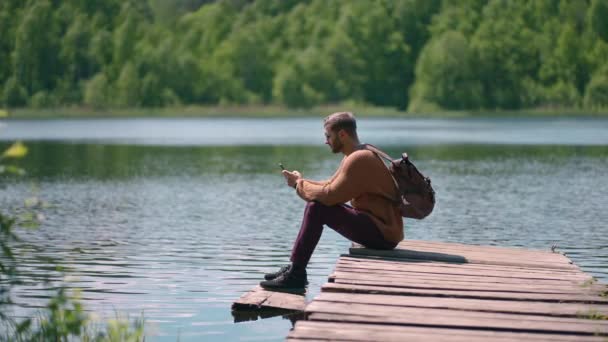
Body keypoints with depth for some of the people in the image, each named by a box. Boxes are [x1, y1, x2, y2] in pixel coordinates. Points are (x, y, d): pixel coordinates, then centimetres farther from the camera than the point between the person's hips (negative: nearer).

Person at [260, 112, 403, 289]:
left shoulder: (359, 160, -19)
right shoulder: (353, 157, 15)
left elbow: (329, 195, -22)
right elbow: (330, 186, 18)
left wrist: (301, 184, -6)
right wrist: (299, 181, 6)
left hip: (383, 234, -11)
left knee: (318, 208, -19)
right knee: (315, 204, 12)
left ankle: (296, 274, -14)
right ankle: (295, 268, 11)